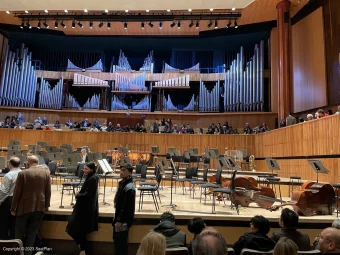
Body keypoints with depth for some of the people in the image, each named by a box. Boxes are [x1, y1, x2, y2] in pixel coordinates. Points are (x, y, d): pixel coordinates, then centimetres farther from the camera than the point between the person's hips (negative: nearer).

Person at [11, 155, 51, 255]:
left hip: (24, 207, -2)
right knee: (32, 233, 12)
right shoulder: (46, 173, -1)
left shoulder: (23, 173, -10)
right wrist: (46, 206, 12)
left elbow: (17, 192, -7)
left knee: (19, 232, 14)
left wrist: (13, 208, 2)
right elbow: (48, 191, 3)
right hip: (40, 207, 3)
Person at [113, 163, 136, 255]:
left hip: (124, 220, -9)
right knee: (117, 240, 19)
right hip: (119, 217, 9)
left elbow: (127, 206, -23)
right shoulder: (123, 183, 7)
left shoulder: (129, 187, -23)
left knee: (121, 242, 3)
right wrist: (117, 218, 18)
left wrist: (119, 220, -19)